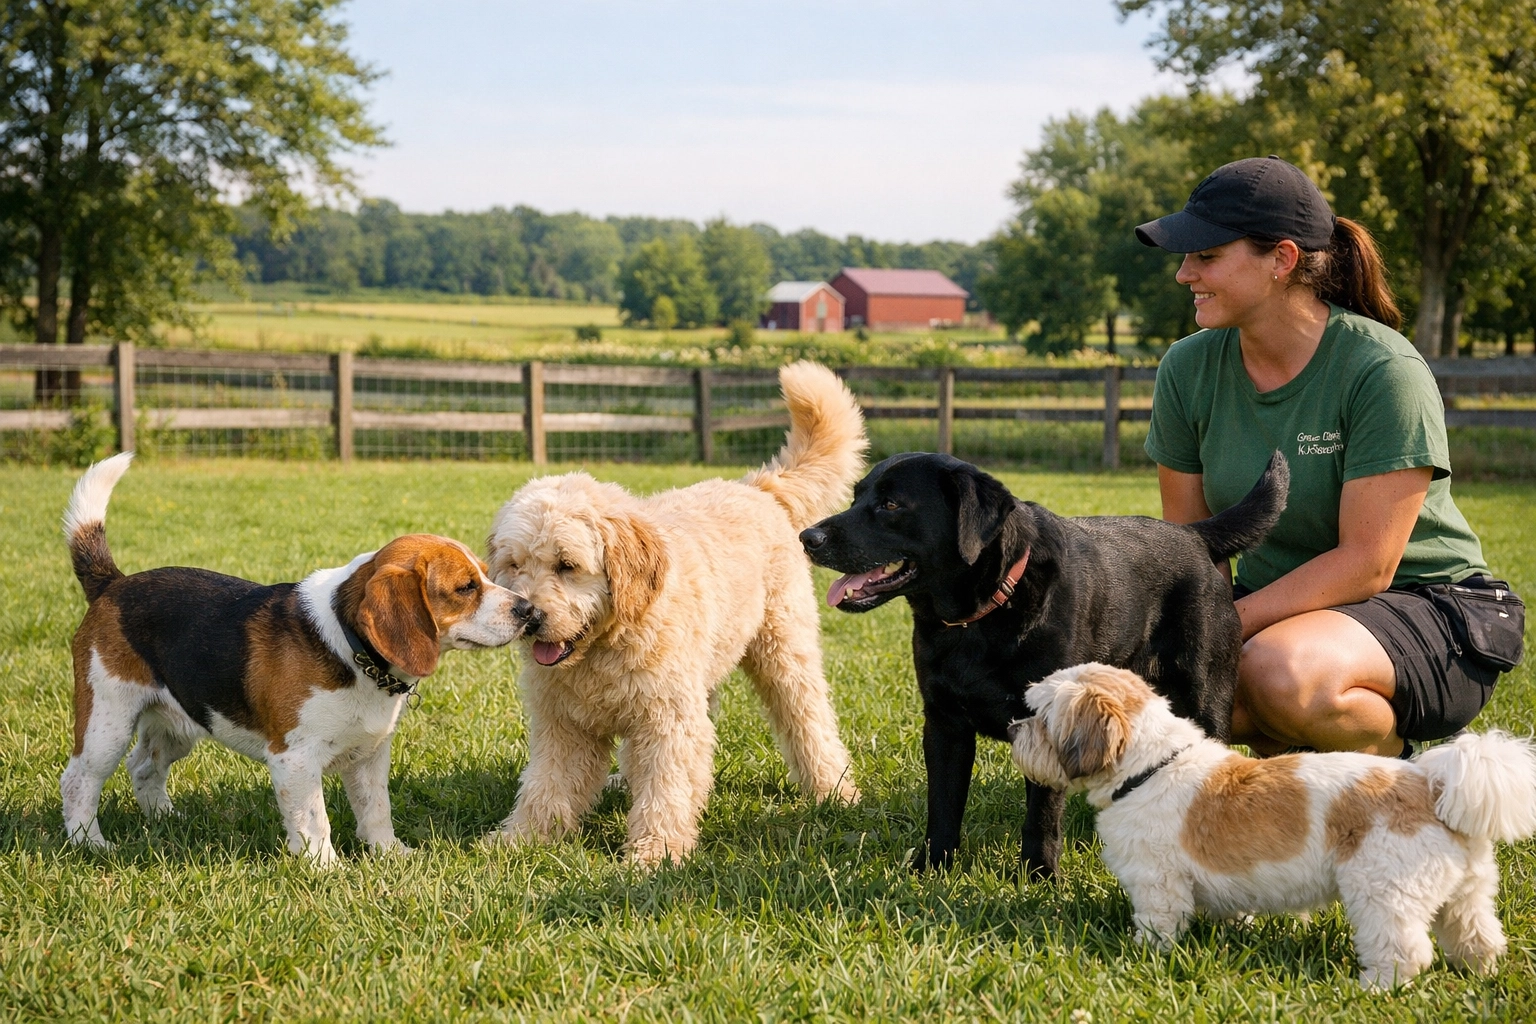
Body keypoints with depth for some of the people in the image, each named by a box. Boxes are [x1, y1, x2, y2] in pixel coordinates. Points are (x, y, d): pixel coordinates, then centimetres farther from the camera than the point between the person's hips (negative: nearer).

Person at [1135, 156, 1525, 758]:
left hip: (1431, 611, -5)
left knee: (1281, 671, -37)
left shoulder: (1384, 373, -20)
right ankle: (1304, 749, 6)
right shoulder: (1189, 370, -2)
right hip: (1277, 607, 6)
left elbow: (1367, 565, -22)